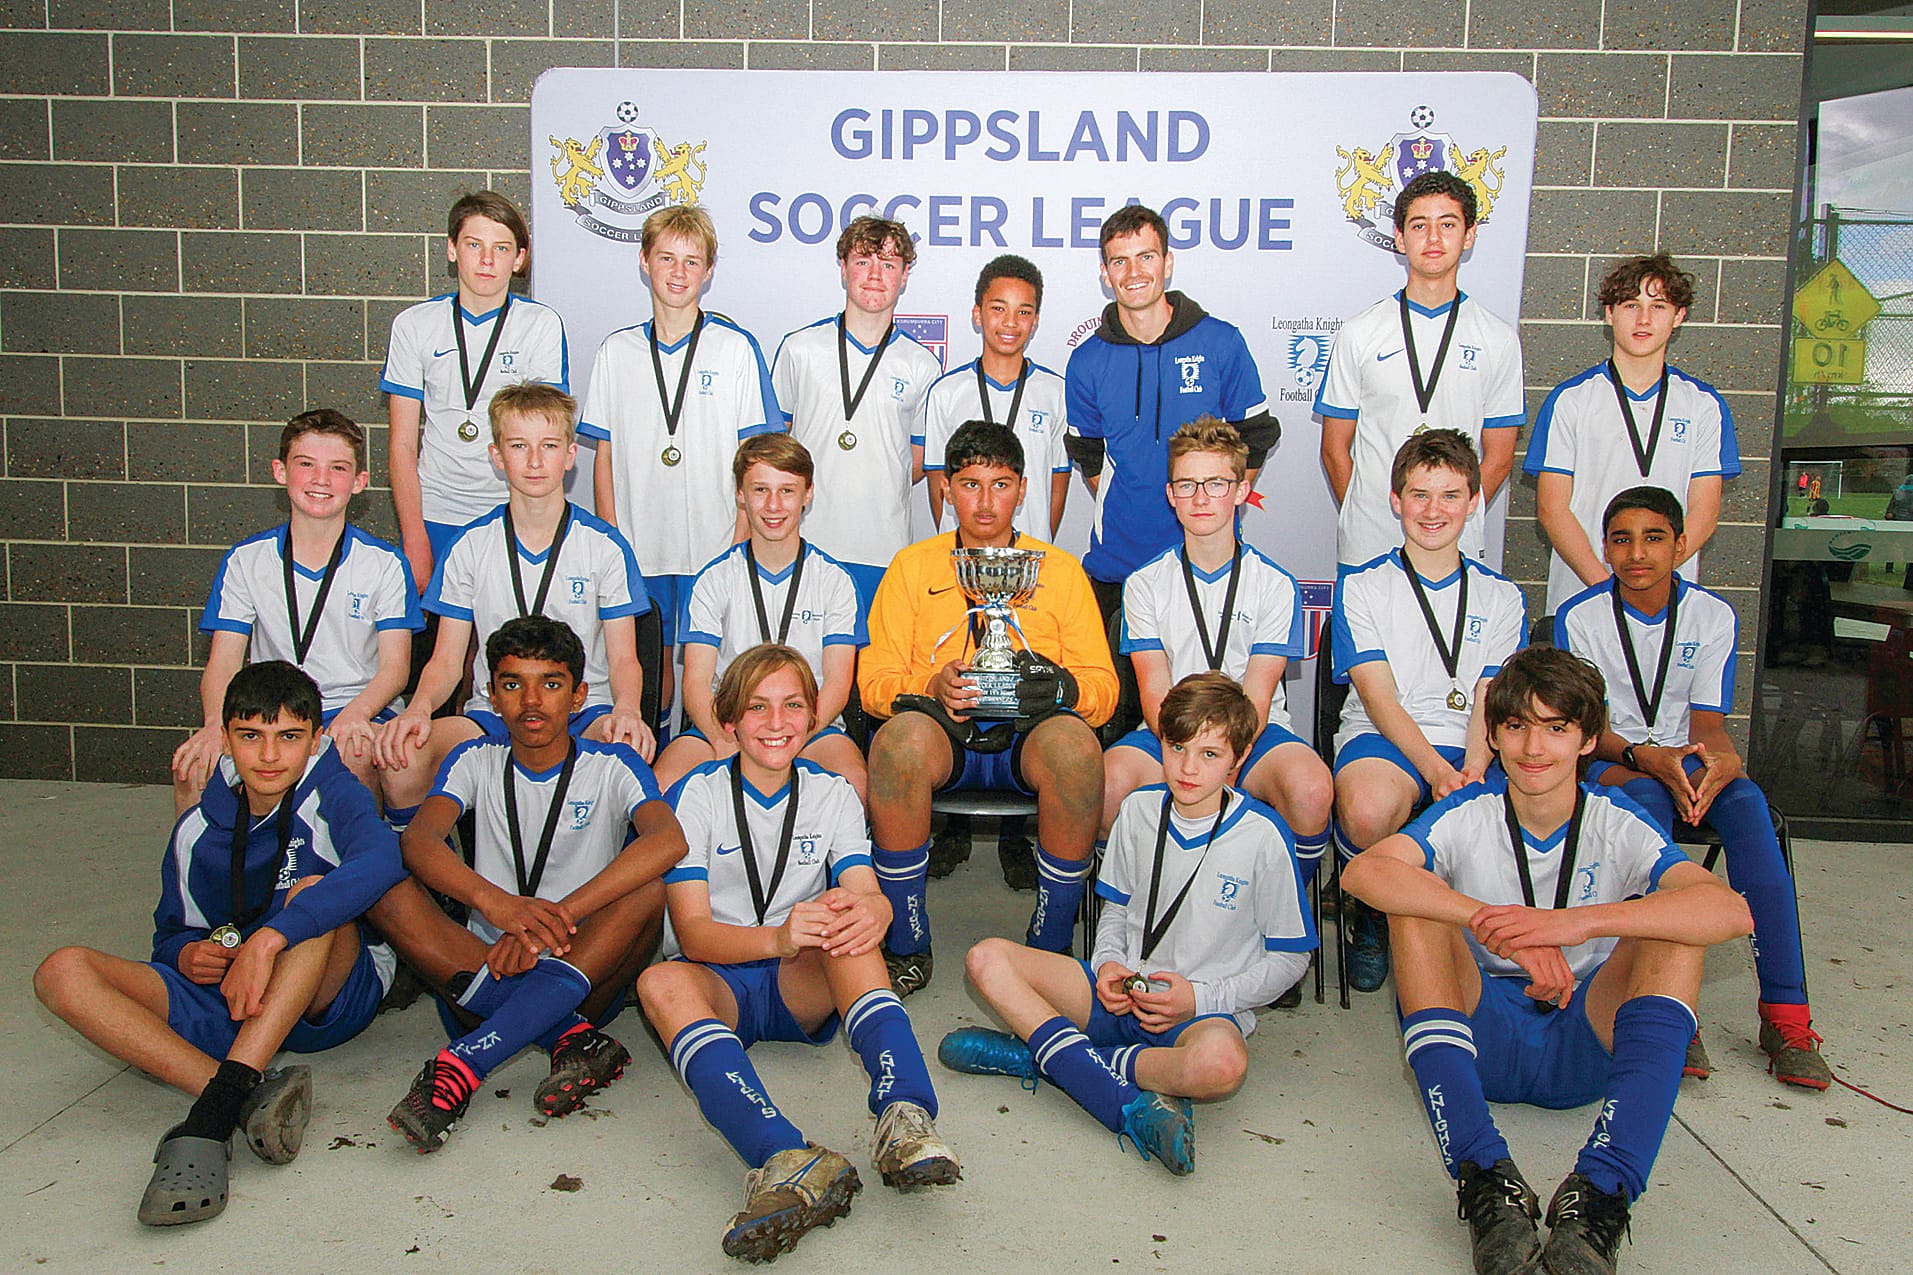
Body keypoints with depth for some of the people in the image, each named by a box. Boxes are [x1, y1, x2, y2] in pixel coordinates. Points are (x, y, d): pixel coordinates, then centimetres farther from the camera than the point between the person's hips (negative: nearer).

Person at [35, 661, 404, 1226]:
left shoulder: (332, 794, -7)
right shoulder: (197, 830, 8)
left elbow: (379, 860, -30)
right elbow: (171, 934, 20)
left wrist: (266, 941, -37)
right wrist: (187, 955, -6)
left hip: (327, 1001, -4)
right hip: (225, 1006, 4)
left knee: (311, 891, -31)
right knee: (62, 972, -15)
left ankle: (211, 1116, -42)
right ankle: (249, 1098, -37)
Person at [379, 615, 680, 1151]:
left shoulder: (612, 768, -1)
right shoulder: (477, 761, 6)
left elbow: (669, 841, -23)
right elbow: (417, 840, -15)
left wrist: (556, 917, -34)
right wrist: (494, 902, -37)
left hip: (586, 974, -2)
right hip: (482, 975, 2)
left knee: (648, 891, -30)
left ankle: (459, 1066, -37)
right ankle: (573, 1040, -30)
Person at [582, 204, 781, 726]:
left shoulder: (736, 349, 0)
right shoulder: (616, 352, 8)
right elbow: (605, 458, 10)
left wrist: (740, 546, -7)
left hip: (716, 547, -2)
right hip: (638, 549, 2)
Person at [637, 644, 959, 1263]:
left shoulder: (833, 795, 7)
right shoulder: (697, 795, -1)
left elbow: (870, 895, -8)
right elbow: (692, 931, -13)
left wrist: (870, 910, -36)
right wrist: (776, 939, -34)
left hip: (808, 988, 2)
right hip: (721, 983, -1)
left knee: (842, 922, -30)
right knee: (661, 983, -35)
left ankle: (905, 1116, -48)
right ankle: (786, 1159, -58)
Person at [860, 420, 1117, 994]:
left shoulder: (1061, 570, 13)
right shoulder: (912, 566, 14)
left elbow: (1103, 687, 8)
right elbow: (874, 679, 7)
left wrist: (1061, 686, -17)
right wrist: (932, 685, -15)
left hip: (1029, 734, 0)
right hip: (943, 731, 0)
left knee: (1075, 742, -35)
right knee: (901, 735, -35)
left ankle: (1051, 947, -17)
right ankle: (907, 947, -18)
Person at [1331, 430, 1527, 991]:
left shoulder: (1500, 597, 17)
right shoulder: (1362, 586, 8)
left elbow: (1490, 702, 6)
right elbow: (1379, 698, -3)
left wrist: (1473, 771, -16)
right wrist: (1437, 771, -19)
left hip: (1470, 750, 2)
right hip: (1381, 738, -2)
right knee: (1369, 810, -39)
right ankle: (1370, 915, -4)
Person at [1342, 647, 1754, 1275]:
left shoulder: (1618, 825, -4)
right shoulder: (1467, 816, -5)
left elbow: (1732, 911, -24)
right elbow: (1363, 871, -27)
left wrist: (1579, 922, -39)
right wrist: (1497, 924, -40)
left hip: (1586, 1047, 0)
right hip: (1480, 1042, 0)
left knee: (1673, 922, -22)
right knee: (1417, 904, -24)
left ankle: (1603, 1189, -38)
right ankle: (1485, 1179, -38)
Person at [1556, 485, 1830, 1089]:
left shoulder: (1713, 615, -1)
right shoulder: (1580, 616, -7)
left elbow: (1707, 722, -4)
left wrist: (1723, 760, -28)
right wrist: (1645, 758, -28)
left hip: (1685, 757, 2)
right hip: (1608, 759, -2)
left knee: (1746, 801, -31)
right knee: (1648, 799, -37)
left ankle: (1785, 1011, -33)